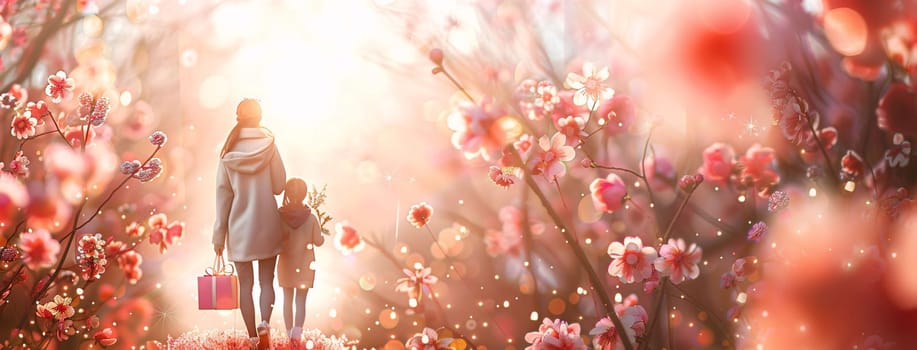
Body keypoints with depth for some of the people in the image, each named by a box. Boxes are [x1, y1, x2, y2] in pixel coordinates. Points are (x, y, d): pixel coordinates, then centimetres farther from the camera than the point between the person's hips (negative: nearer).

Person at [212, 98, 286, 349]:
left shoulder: (229, 150, -3)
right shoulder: (268, 145, -6)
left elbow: (222, 192, -3)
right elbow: (279, 185, -3)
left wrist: (219, 232, 1)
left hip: (239, 227, 0)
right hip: (266, 225, 0)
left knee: (245, 284, 9)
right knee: (267, 281, 10)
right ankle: (264, 323, -14)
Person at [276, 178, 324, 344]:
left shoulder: (280, 215, -12)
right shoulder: (311, 216, -13)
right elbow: (318, 241, -7)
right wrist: (323, 234, 13)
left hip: (286, 263, 1)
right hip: (305, 264, -1)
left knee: (288, 299, 13)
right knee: (301, 300, 5)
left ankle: (290, 334, 19)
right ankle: (297, 333, -12)